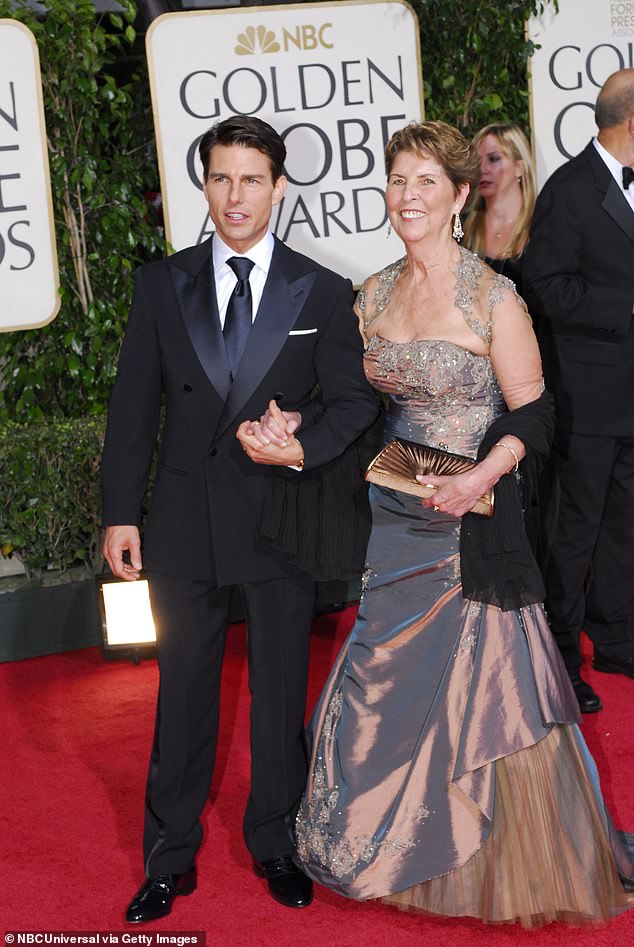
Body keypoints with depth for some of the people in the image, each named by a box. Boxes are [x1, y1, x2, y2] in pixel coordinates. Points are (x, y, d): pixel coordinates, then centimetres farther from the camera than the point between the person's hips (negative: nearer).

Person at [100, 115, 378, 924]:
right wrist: (120, 512, 0)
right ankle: (170, 858, 26)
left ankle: (276, 845, 31)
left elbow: (354, 397, 0)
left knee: (280, 692, 12)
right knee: (182, 692, 11)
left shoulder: (323, 293, 1)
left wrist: (307, 450, -20)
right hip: (183, 527, 1)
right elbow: (133, 406, 4)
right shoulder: (161, 285, 3)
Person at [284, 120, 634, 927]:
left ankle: (505, 863, 20)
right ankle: (408, 843, 34)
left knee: (482, 687, 1)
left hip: (470, 516, -6)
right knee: (387, 679, 14)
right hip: (393, 517, 6)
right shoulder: (374, 294, 6)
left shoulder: (492, 297, -11)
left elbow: (530, 414, -11)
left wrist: (479, 478, -24)